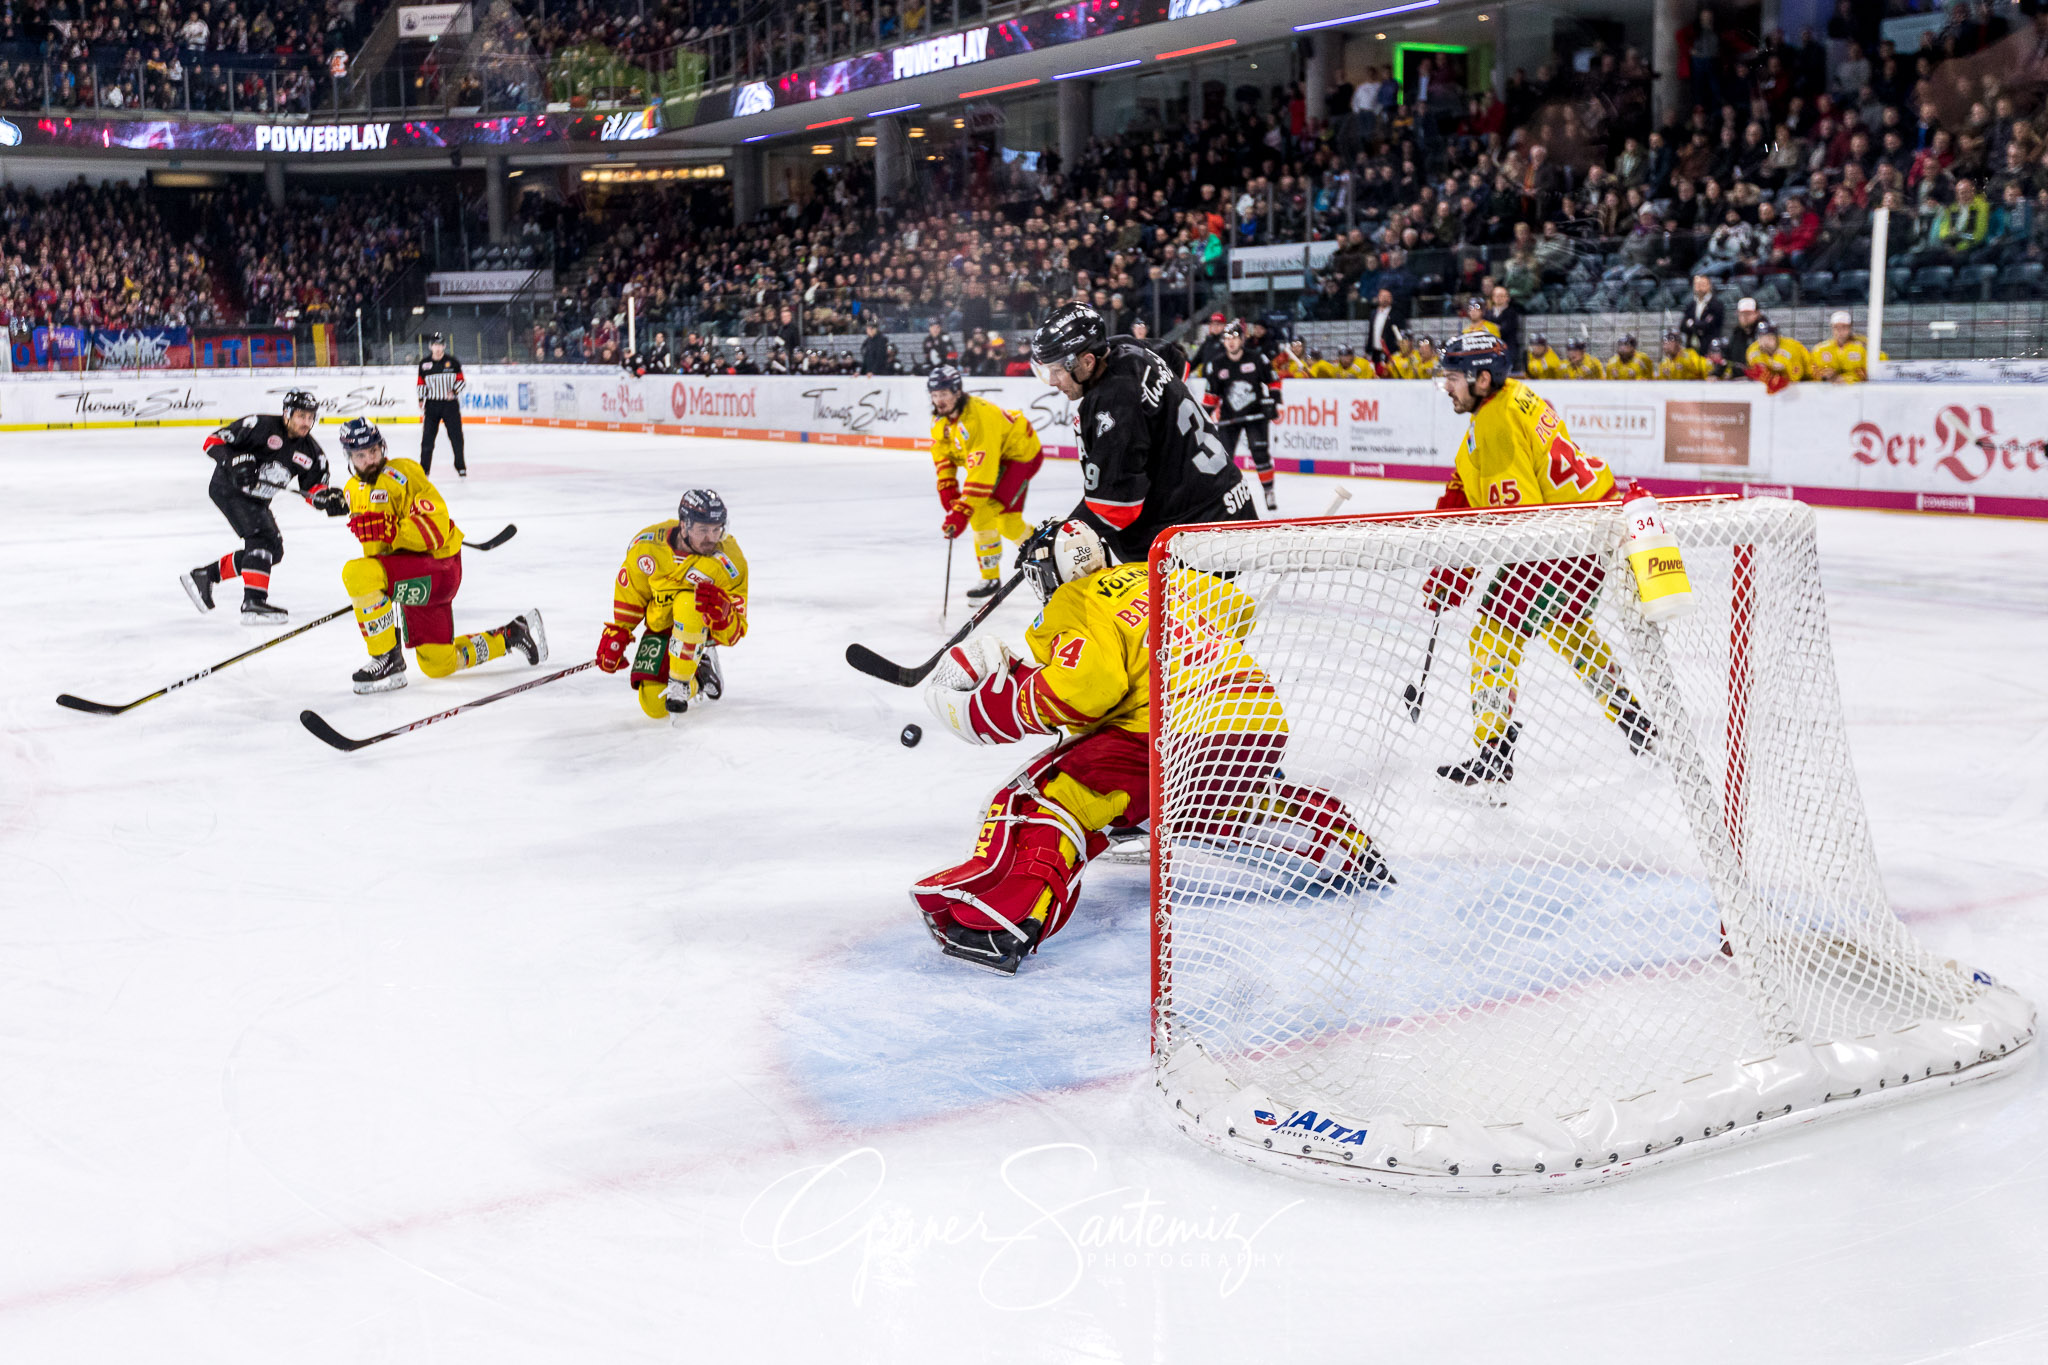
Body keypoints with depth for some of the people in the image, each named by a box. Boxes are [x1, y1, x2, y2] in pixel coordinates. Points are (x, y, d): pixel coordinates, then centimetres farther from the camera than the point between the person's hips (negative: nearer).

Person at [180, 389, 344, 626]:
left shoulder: (310, 451, 2)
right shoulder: (261, 425, -17)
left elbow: (314, 490, 3)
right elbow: (214, 442, -14)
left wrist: (328, 499, -19)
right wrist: (235, 462, -30)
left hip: (257, 500, 9)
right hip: (229, 488, -9)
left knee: (273, 552, 11)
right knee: (262, 538, -24)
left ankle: (206, 574, 22)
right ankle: (253, 602, -30)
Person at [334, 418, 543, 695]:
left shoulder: (402, 474, -14)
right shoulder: (354, 490, 12)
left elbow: (435, 529, -23)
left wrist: (388, 531, -30)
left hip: (439, 569, -9)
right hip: (413, 579, 9)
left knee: (357, 574, -31)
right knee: (439, 666, 13)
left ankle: (388, 659, -20)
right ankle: (513, 635, 31)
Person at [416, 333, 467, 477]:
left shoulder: (452, 362, 2)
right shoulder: (424, 364, 6)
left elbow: (460, 380, 5)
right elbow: (421, 383, 12)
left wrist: (454, 391, -13)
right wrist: (421, 399, -1)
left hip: (450, 403, -1)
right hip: (432, 404, 1)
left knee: (456, 436, -1)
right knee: (427, 436, -2)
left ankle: (460, 467, 9)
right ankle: (424, 468, 6)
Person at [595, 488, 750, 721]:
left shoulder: (729, 561, -24)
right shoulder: (648, 544, -17)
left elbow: (735, 633, -21)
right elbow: (630, 590, 3)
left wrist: (720, 612, -43)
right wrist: (617, 633, 2)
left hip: (704, 628, -3)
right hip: (660, 629, 3)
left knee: (687, 603, -39)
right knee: (654, 706, -13)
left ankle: (680, 684, -20)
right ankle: (698, 678, 20)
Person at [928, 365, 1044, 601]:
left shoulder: (978, 418, -38)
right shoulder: (940, 418, -8)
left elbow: (981, 469, -42)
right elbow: (942, 452, 5)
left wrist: (962, 511, -45)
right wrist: (947, 487, -9)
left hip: (1023, 455, -9)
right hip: (997, 457, 9)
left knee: (982, 512, -20)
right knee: (1008, 521, 12)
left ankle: (991, 578, -6)